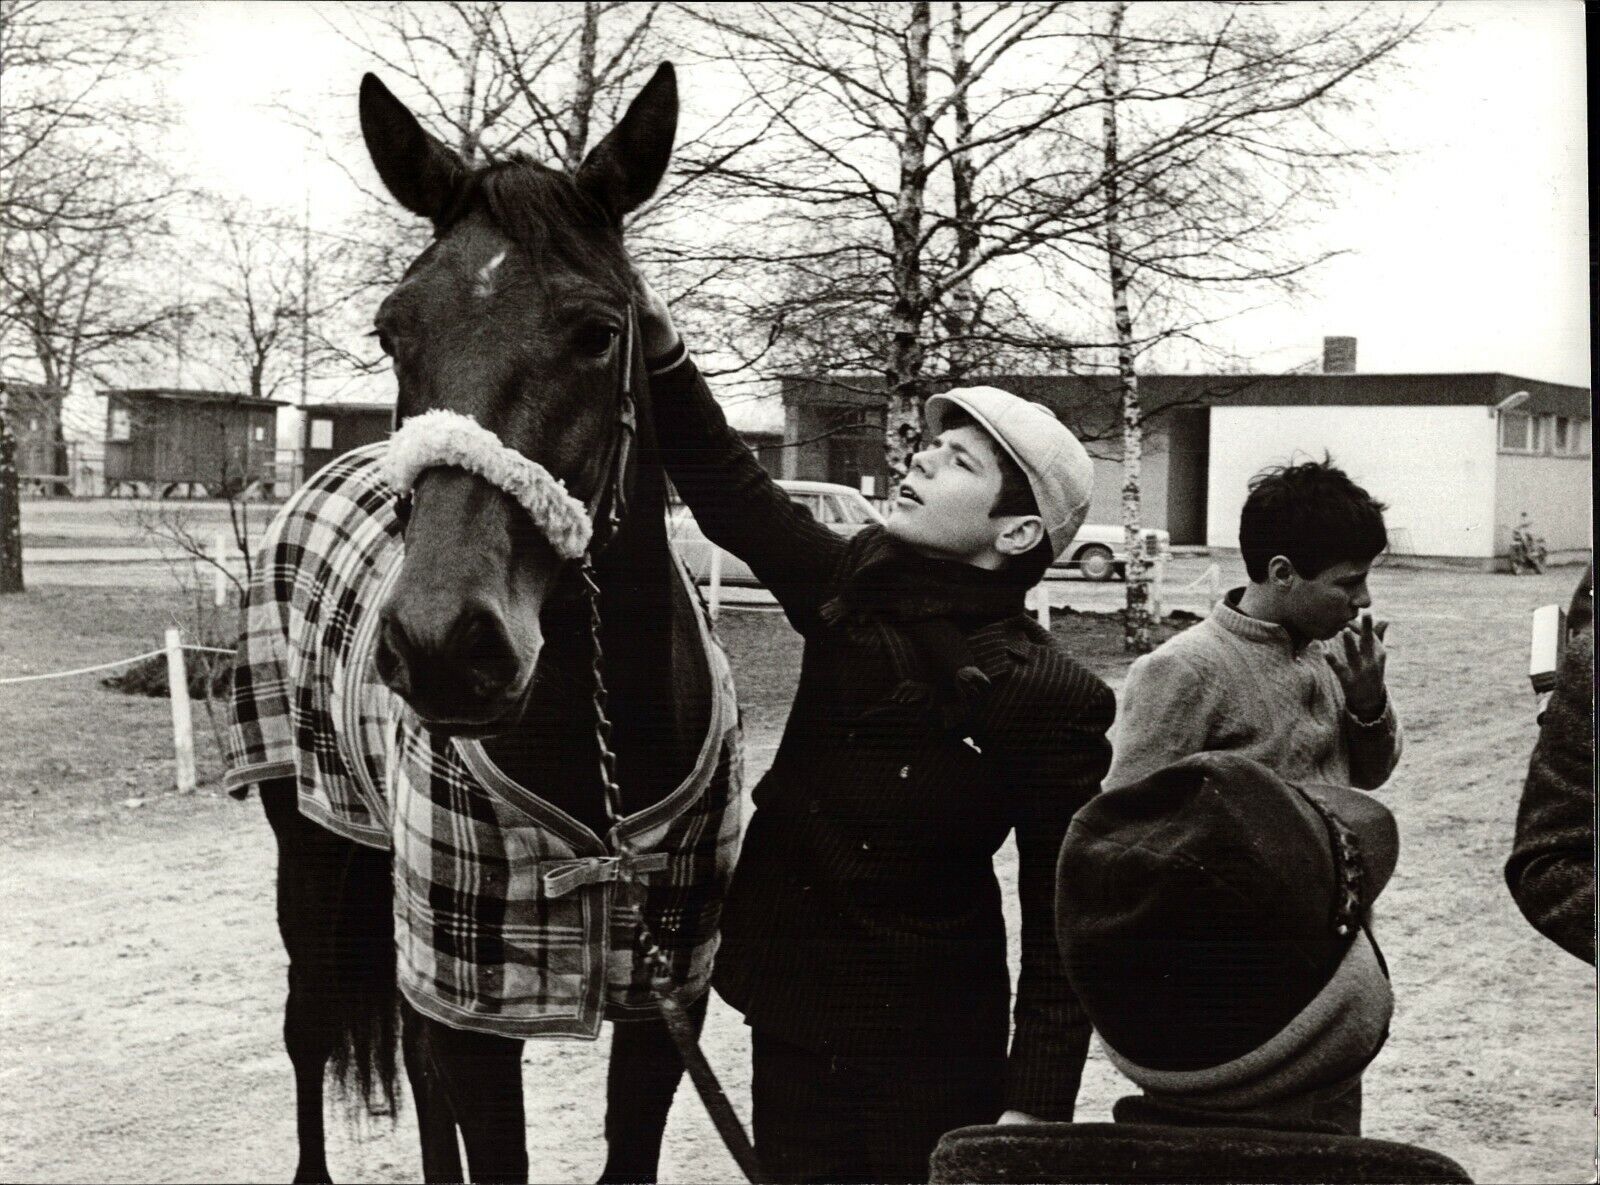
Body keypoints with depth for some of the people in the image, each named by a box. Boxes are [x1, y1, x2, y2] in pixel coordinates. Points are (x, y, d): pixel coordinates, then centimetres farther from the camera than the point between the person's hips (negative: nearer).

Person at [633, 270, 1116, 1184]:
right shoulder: (856, 587, -1)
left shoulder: (1050, 699, -16)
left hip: (929, 1051, -5)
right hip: (791, 1014, 6)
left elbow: (1063, 919, -14)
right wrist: (663, 354, -22)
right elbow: (733, 492, -8)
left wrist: (1035, 1104, -16)